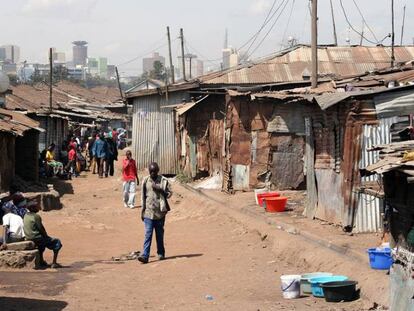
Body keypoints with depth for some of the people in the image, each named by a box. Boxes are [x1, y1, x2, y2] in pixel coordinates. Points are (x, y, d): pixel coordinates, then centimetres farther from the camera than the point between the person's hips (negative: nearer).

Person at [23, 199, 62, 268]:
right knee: (57, 242, 2)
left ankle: (41, 261, 40)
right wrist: (46, 236, 4)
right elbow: (41, 229, -15)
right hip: (37, 238, -9)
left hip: (28, 239, 9)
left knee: (43, 242, 39)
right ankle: (54, 263, -4)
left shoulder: (26, 216, 9)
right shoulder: (36, 216, -17)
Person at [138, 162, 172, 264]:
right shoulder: (145, 181, 4)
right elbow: (143, 196, 8)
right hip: (148, 212, 0)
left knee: (160, 234, 11)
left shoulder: (163, 181, -1)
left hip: (160, 211, 0)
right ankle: (145, 255, -13)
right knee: (148, 233, -8)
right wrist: (142, 210, 6)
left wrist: (159, 189, -15)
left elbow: (169, 193, 0)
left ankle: (161, 253, 26)